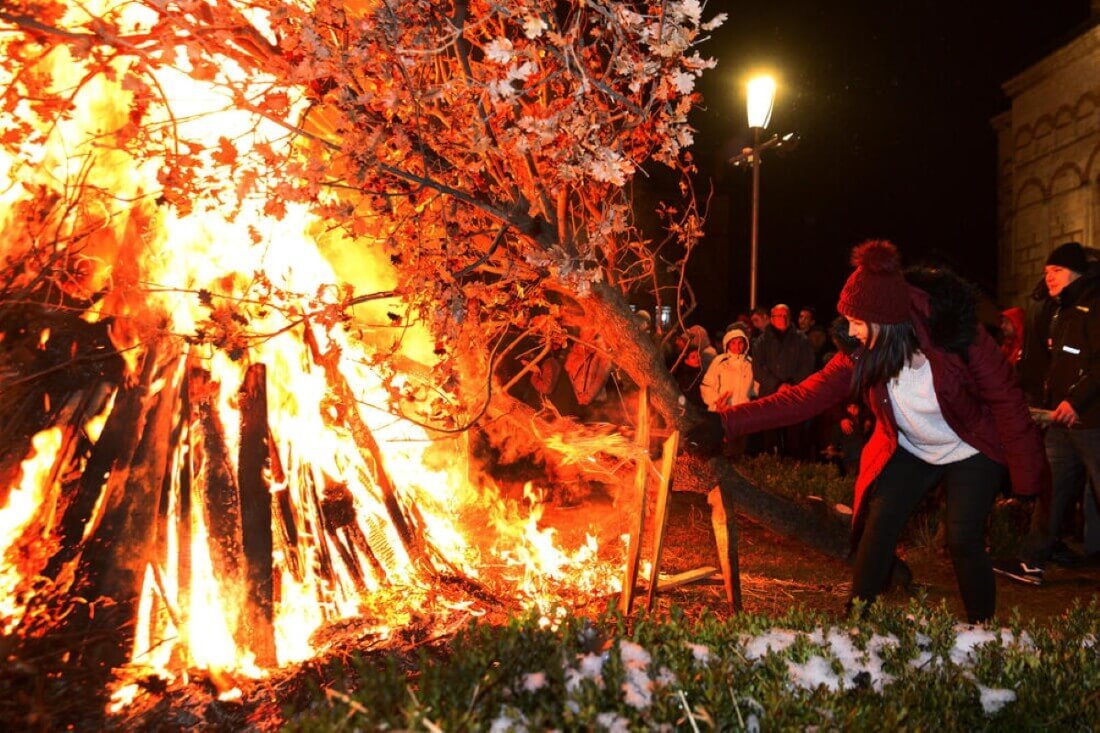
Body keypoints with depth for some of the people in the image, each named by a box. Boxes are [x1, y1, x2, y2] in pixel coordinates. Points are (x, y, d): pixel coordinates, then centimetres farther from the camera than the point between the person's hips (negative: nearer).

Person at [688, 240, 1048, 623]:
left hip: (971, 452, -3)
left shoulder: (959, 338, -29)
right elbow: (803, 397, -25)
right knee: (877, 530, -7)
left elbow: (1008, 402, -19)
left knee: (963, 541, -12)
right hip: (909, 451, 3)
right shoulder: (863, 356, -19)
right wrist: (724, 423, -36)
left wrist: (1028, 477, -17)